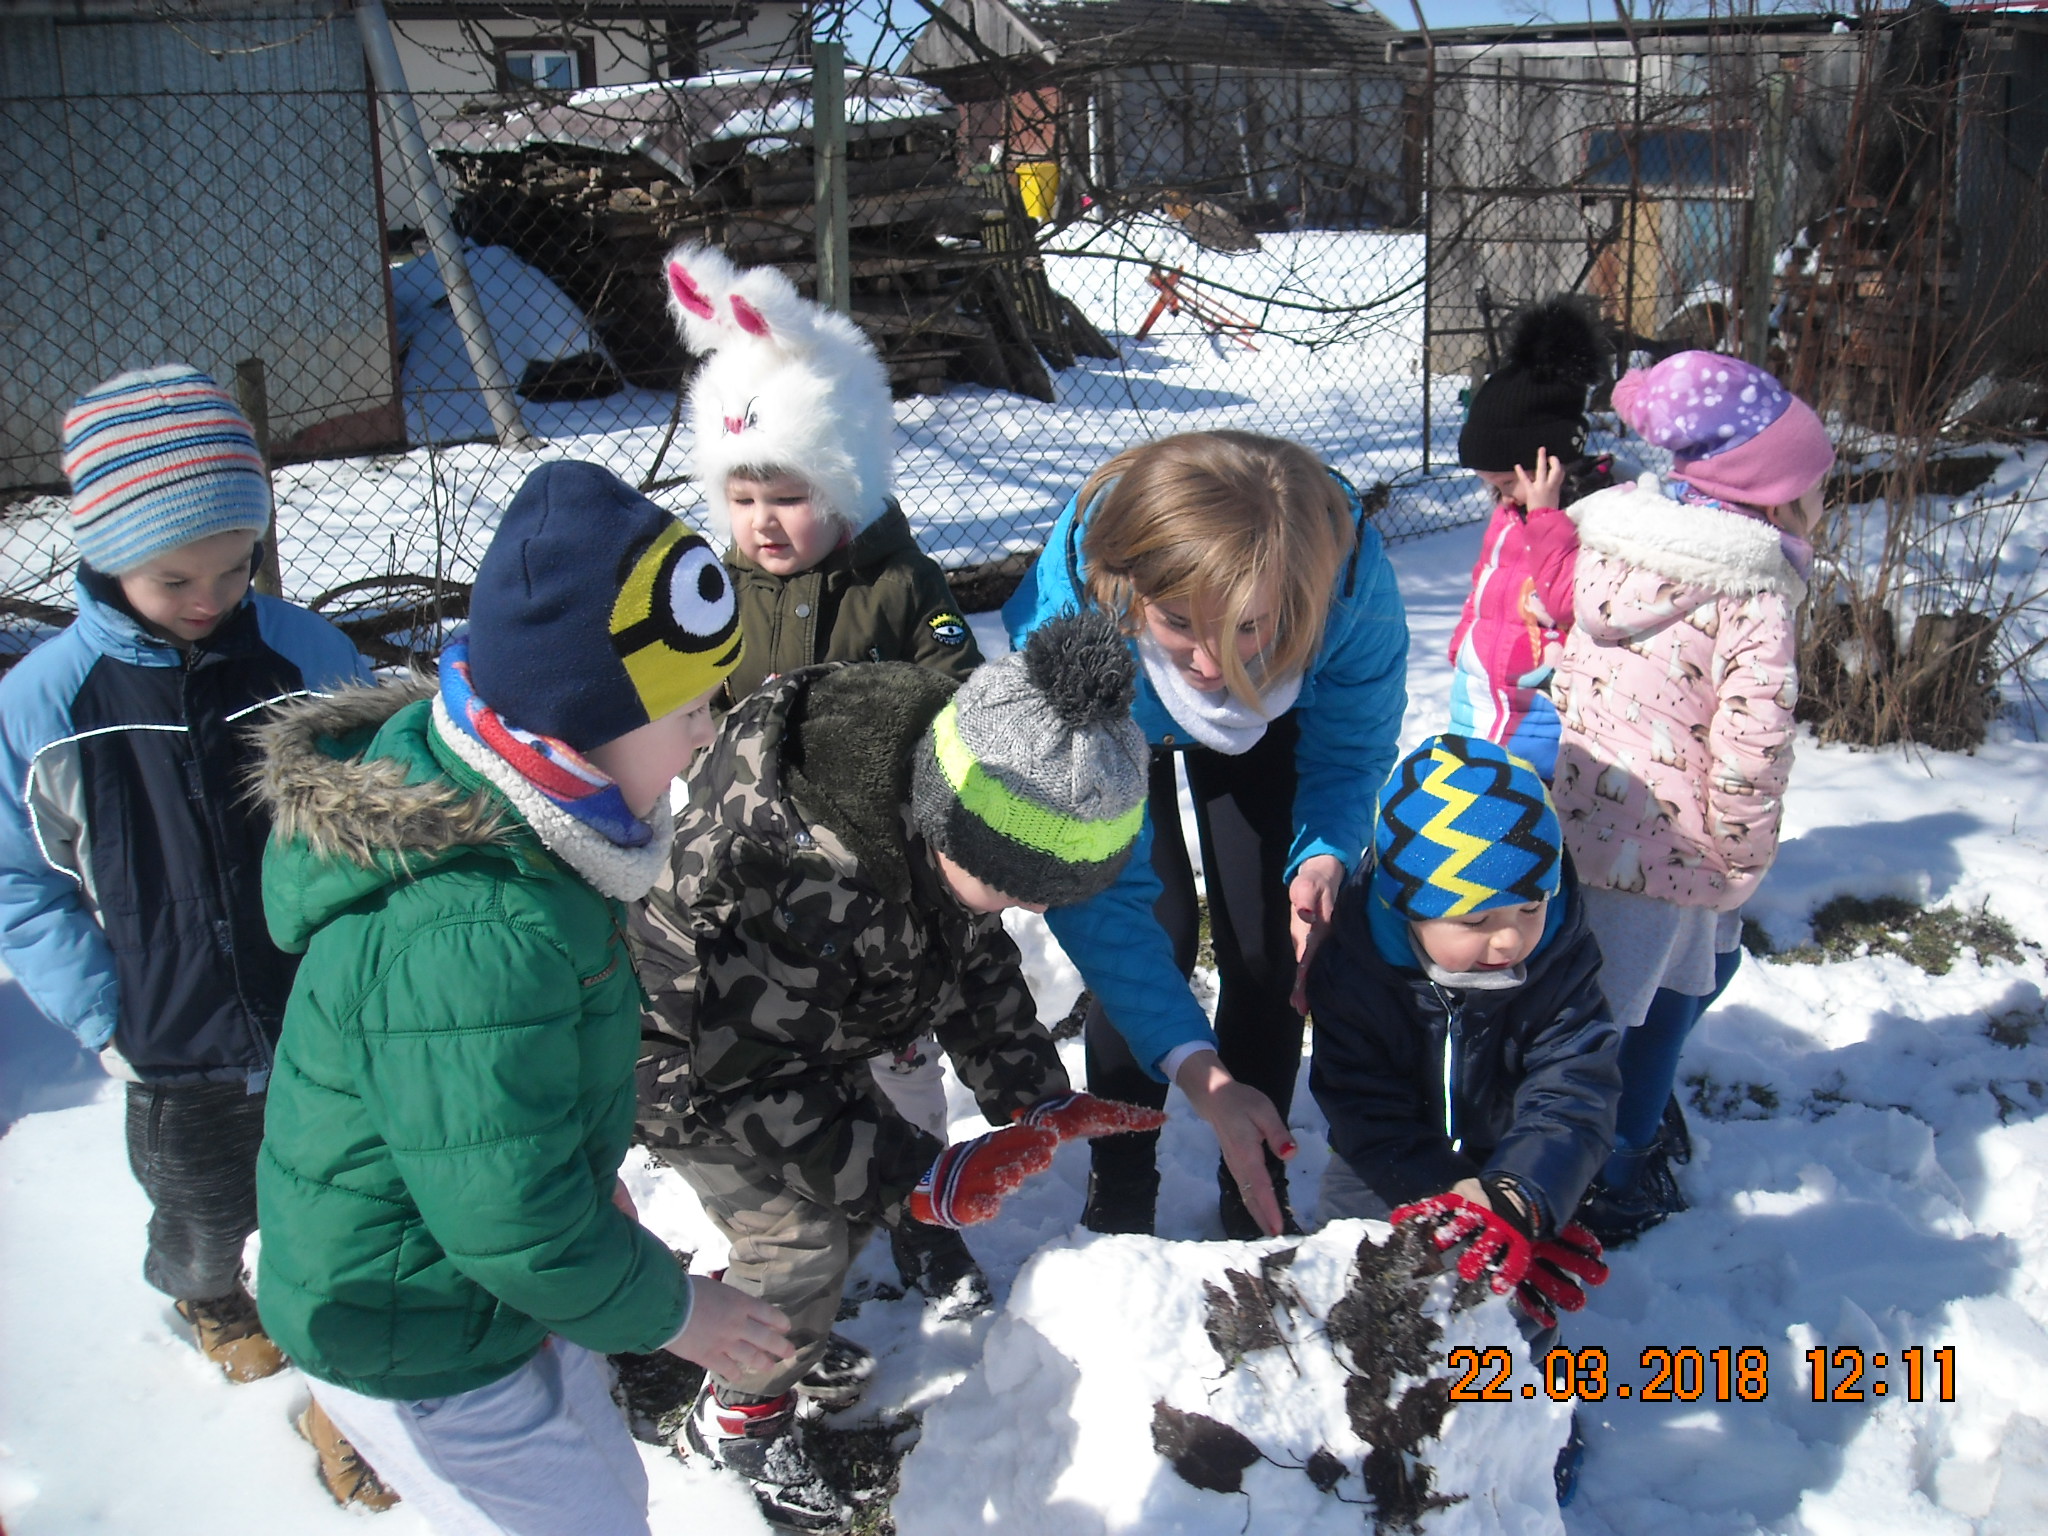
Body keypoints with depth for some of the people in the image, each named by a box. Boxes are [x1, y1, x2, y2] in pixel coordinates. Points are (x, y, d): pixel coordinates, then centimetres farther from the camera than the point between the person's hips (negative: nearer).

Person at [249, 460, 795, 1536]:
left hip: (498, 1286, 9)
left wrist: (595, 1175, 14)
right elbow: (515, 1224, -29)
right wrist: (668, 1309, -13)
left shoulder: (469, 801, -7)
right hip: (426, 1355, -9)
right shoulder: (471, 937, -38)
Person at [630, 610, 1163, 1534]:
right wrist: (920, 1178, -31)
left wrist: (1033, 1096, -13)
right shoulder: (780, 868, -44)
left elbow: (975, 956, -3)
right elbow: (747, 1073, -32)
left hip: (805, 1036, 7)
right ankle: (739, 1415, 20)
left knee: (857, 1194, 11)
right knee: (800, 1236, -8)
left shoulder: (948, 806, -20)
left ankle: (786, 1340, 40)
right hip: (684, 1049, -7)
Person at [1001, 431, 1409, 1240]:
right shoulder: (1067, 611, -44)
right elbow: (1096, 883, -38)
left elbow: (1354, 744, -18)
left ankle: (1257, 1194, 17)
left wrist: (1324, 855, -39)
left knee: (1266, 945, -5)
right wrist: (1199, 1073, -44)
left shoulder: (1349, 568, -41)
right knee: (1151, 932, -14)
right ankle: (1117, 1197, 9)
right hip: (1115, 727, -1)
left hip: (1267, 725, 2)